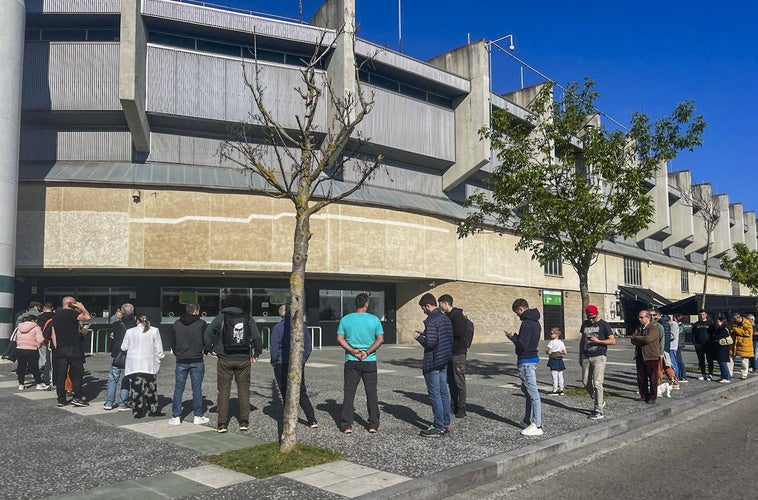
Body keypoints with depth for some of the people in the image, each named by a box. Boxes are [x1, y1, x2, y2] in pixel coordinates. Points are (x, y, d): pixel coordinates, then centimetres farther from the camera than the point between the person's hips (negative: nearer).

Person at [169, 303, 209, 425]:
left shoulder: (176, 324, 4)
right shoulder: (201, 324, -6)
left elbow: (172, 341, 7)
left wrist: (177, 353, 15)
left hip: (181, 362, 2)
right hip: (197, 361, -2)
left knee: (178, 389, 7)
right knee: (197, 389, 4)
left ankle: (175, 417, 8)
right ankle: (198, 416, 8)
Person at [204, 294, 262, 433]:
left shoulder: (221, 317, -1)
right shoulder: (248, 318, 2)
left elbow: (208, 333, -9)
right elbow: (257, 337, -3)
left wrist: (211, 349, 3)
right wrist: (256, 353, 9)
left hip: (225, 360, -1)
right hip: (244, 360, 1)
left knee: (223, 391, 5)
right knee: (244, 390, 9)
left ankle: (222, 423, 6)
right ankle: (244, 422, 10)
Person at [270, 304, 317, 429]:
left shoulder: (277, 328, -10)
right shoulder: (302, 326, 2)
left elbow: (274, 348, -9)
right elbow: (309, 347, 7)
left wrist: (274, 362, 5)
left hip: (282, 366, -4)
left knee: (286, 394, 7)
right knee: (302, 393, 11)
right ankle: (312, 419, 2)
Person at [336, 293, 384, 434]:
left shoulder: (345, 319, 0)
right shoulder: (374, 320, -3)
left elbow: (339, 338, -5)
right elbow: (380, 339, -6)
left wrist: (352, 351, -10)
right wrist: (368, 352, -9)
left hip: (351, 361, 1)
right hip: (370, 361, 0)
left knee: (349, 393, 6)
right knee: (371, 393, 9)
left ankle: (346, 425, 5)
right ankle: (373, 425, 13)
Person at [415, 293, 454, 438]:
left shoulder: (431, 320, -19)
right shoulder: (445, 318, 11)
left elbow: (430, 343, -25)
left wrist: (419, 337, -5)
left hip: (432, 363, -9)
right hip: (444, 361, 9)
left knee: (435, 395, -3)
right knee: (443, 393, 15)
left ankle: (439, 428, 1)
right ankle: (446, 424, 22)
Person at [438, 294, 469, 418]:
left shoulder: (457, 315, -14)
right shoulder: (447, 315, 14)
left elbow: (459, 333, -25)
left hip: (458, 352, -9)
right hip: (449, 352, 9)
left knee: (459, 381, -4)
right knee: (451, 381, 13)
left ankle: (461, 408, 2)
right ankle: (453, 406, 21)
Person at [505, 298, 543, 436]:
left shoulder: (527, 323, -19)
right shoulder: (535, 322, 13)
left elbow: (522, 344, -22)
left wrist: (512, 336, -7)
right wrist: (516, 336, 11)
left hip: (526, 361, -11)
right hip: (533, 358, 11)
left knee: (533, 393, -7)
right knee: (526, 389, 20)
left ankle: (537, 426, -4)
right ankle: (528, 420, 28)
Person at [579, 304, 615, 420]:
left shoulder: (603, 324, -2)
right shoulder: (585, 324, 13)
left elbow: (613, 340, -3)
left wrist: (598, 341, -16)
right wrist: (580, 356, 18)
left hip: (599, 357, -6)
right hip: (586, 357, 6)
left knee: (597, 383, -9)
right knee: (586, 382, 6)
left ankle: (598, 411, -4)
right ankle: (599, 402, 27)